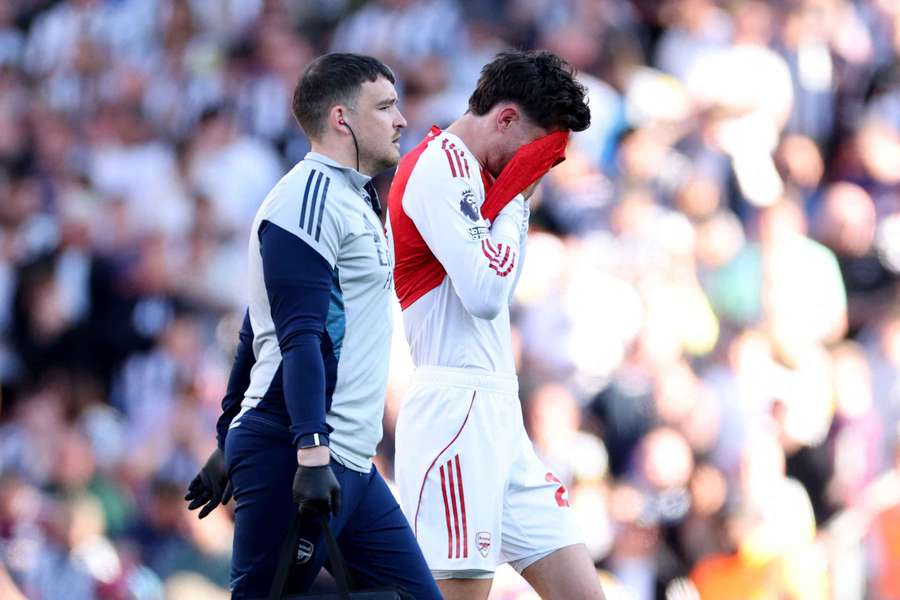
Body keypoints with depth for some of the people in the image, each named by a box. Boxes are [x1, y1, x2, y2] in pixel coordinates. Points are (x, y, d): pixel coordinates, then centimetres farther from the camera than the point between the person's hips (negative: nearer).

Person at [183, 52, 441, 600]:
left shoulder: (353, 200, 21)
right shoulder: (310, 197, -10)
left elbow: (258, 334, 26)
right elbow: (300, 338, -19)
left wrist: (231, 444, 28)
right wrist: (312, 452, -27)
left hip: (348, 465, 10)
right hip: (298, 454, -10)